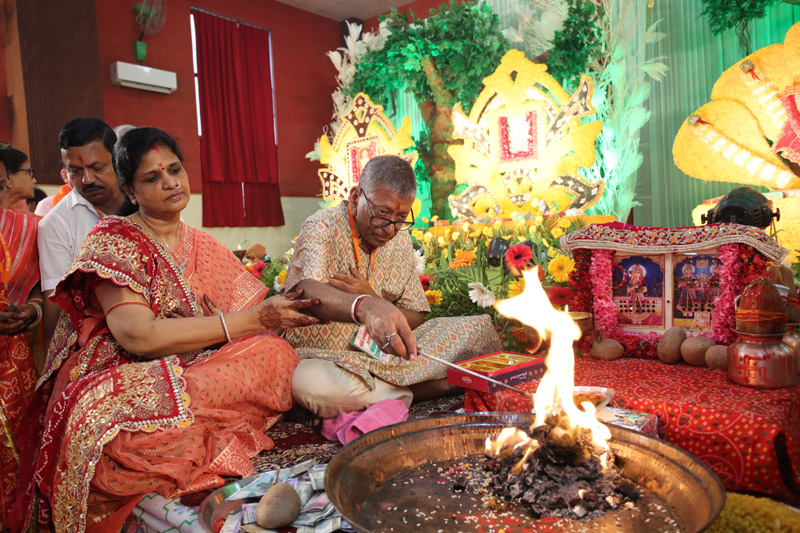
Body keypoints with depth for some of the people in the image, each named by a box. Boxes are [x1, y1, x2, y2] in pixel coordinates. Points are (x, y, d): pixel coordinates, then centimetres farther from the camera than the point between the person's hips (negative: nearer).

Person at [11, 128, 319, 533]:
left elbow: (254, 306, 8)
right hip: (121, 386, -5)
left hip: (188, 376, 6)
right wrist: (252, 320, -20)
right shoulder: (112, 241, -4)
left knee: (275, 352, -22)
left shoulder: (203, 246, 15)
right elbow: (137, 336, -19)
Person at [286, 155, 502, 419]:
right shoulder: (322, 227, -11)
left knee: (477, 329, -5)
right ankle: (402, 393, -15)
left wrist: (374, 298, -16)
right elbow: (306, 290, -32)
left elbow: (417, 319, 5)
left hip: (382, 359, 4)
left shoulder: (401, 241, 6)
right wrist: (363, 307, -53)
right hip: (321, 358, -3)